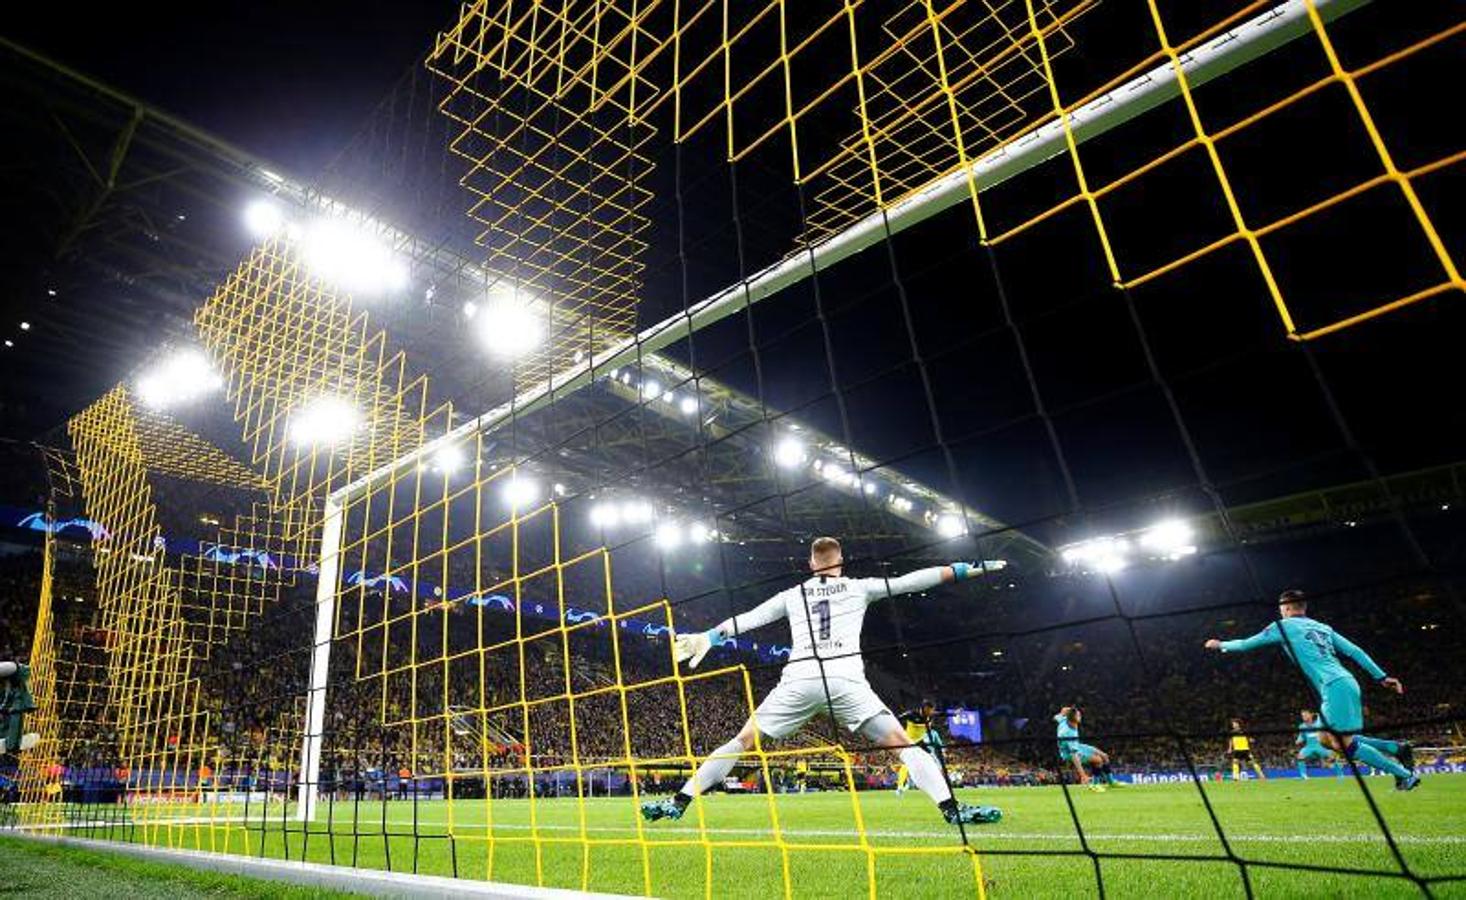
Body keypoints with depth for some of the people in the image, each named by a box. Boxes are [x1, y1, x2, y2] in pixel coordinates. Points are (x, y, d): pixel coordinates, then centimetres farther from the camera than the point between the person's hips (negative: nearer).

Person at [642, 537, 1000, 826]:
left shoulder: (793, 595, 20)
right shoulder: (859, 587, 16)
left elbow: (747, 619, 17)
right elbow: (911, 580, 16)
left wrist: (707, 637, 21)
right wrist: (964, 569, 22)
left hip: (799, 679, 2)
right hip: (845, 678, -1)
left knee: (744, 741, 11)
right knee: (901, 744, 7)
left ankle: (679, 801, 10)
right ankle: (952, 809, -6)